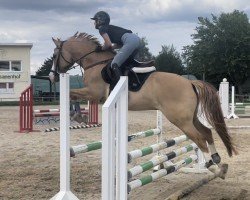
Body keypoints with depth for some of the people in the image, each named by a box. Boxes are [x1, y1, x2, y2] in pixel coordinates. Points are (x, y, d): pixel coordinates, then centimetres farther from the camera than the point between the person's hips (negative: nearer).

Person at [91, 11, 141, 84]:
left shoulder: (102, 29, 7)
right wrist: (111, 47, 26)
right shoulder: (111, 28, 33)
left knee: (114, 65, -12)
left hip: (130, 41, -10)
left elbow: (108, 44, -4)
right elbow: (120, 44, 31)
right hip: (137, 39, 10)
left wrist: (101, 49, 14)